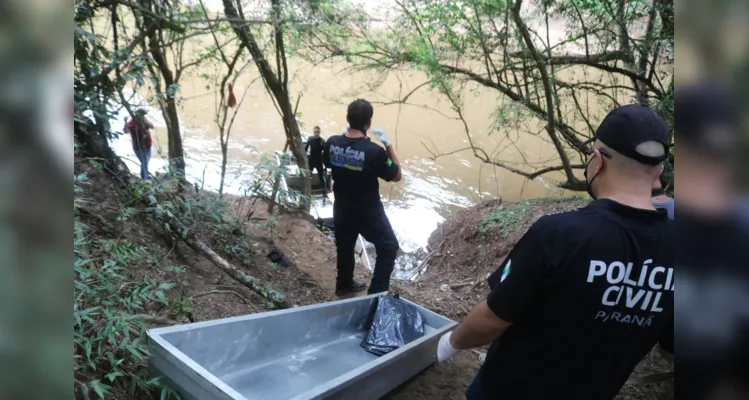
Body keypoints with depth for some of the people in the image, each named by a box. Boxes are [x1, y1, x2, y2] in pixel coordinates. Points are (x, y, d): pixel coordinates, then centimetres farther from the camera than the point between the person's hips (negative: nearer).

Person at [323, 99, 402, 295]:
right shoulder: (374, 151, -28)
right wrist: (388, 145, -9)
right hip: (369, 212, -5)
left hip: (342, 209, 6)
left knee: (345, 246, 26)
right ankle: (377, 293, 15)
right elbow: (396, 176, -12)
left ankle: (344, 284, 46)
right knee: (389, 247, 14)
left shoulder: (332, 143, -13)